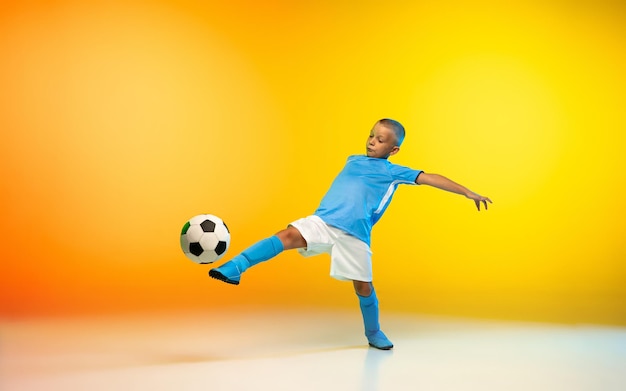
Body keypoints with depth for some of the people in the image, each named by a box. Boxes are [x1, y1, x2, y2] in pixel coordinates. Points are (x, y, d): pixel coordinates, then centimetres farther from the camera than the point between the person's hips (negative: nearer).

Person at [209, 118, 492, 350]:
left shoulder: (394, 173, 7)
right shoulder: (353, 160, 20)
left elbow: (431, 179, 3)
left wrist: (468, 193, 1)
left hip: (354, 234, -2)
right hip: (322, 222, 2)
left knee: (363, 286, 5)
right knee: (289, 236, -23)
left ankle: (374, 334, 30)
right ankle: (234, 269, -31)